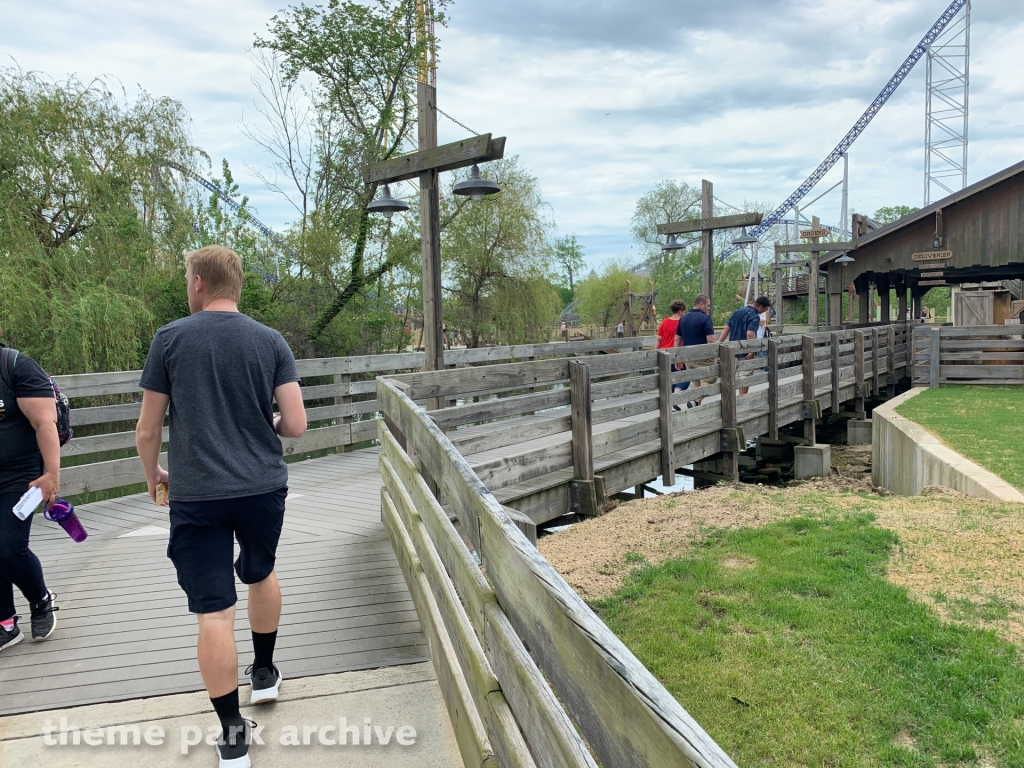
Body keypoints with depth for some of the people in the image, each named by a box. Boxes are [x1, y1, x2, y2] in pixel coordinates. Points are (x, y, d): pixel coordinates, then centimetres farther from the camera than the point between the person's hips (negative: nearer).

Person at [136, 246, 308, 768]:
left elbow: (147, 432, 0)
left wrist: (153, 473, 19)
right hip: (264, 487, 3)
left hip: (197, 495, -2)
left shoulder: (170, 339, -5)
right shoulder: (271, 342, -1)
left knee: (214, 613, 3)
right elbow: (295, 426, -4)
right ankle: (265, 674, 42)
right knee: (261, 575, 27)